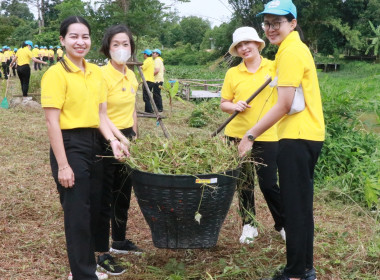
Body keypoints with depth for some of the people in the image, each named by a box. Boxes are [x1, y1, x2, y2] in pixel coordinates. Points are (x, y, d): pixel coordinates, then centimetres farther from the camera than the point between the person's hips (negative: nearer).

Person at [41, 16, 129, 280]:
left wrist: (112, 140, -6)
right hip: (70, 145, -7)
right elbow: (52, 122, -15)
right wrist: (62, 165, -19)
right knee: (77, 213, 1)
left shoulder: (96, 72, 9)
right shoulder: (56, 73, -12)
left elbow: (101, 114, 12)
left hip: (94, 144, 8)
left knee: (96, 208, 16)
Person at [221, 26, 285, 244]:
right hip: (238, 135, 3)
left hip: (267, 136, -2)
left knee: (269, 184, -2)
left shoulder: (274, 67, 0)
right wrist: (234, 106, -13)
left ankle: (283, 224, 20)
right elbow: (223, 104, 10)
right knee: (244, 182, 11)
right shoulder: (232, 73, 5)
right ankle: (249, 224, 28)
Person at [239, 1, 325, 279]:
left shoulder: (290, 52, -14)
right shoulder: (296, 48, 17)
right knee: (301, 204, 15)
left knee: (295, 206, -4)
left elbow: (285, 105, -19)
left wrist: (251, 135, -14)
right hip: (305, 134, 11)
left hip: (297, 137, -11)